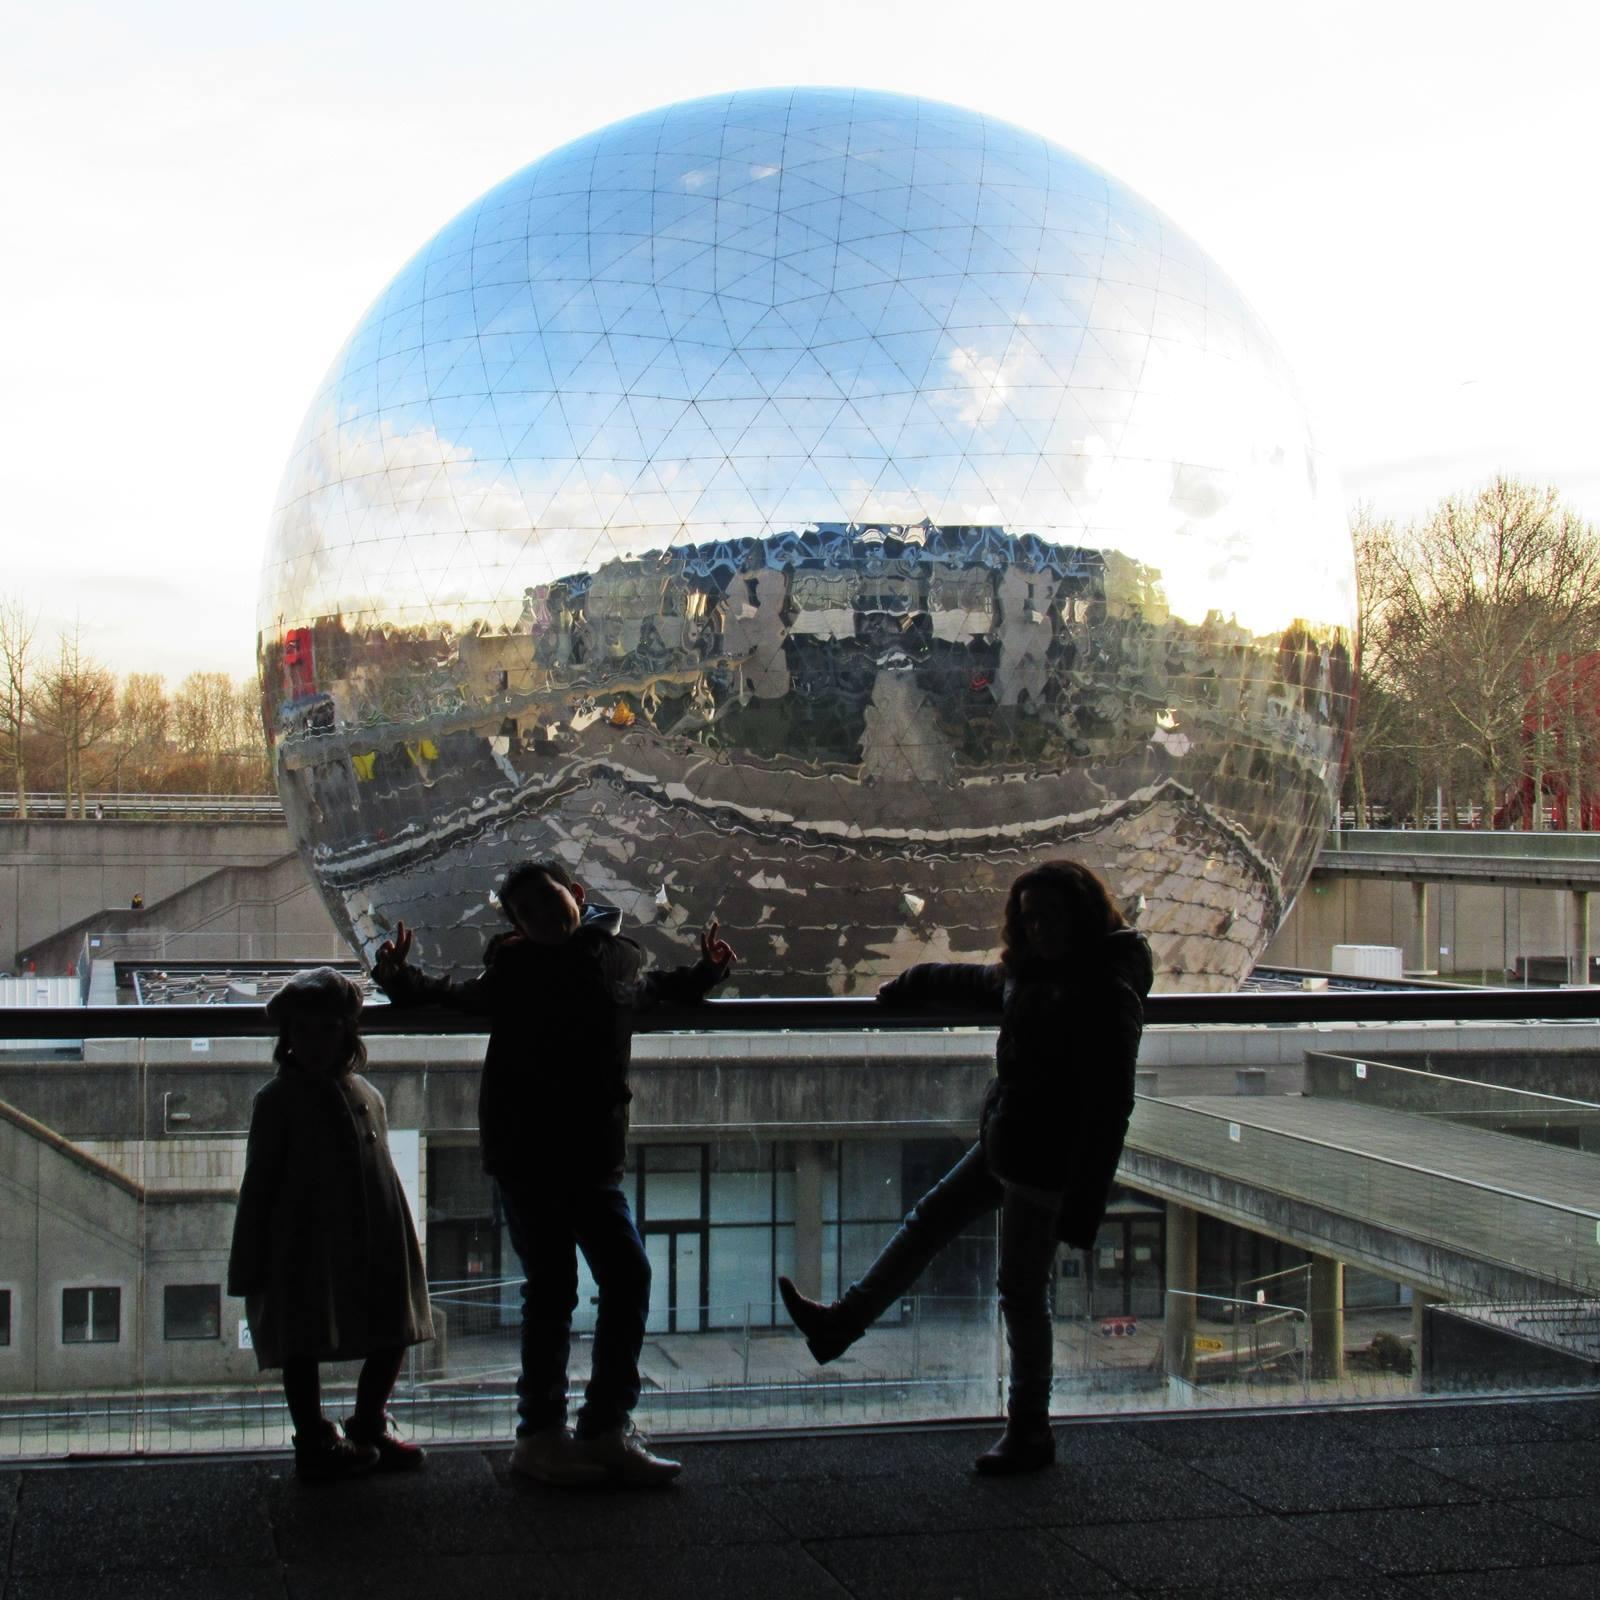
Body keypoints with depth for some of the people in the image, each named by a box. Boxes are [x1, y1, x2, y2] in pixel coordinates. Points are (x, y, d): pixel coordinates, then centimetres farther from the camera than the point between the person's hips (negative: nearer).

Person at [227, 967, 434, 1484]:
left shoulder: (367, 1096, 9)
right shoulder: (276, 1100, -4)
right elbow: (258, 1186, -4)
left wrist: (404, 1250, 13)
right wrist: (248, 1266, -6)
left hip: (374, 1251, 5)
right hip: (303, 1251, -5)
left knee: (391, 1337, 11)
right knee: (304, 1347, 1)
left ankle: (368, 1426, 30)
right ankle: (314, 1441, 16)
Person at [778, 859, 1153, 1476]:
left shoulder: (1107, 995, -22)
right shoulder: (1032, 973, 6)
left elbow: (1108, 1105, -25)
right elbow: (975, 984, 27)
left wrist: (1082, 1205, -26)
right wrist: (906, 987, 39)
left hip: (1045, 1163, -9)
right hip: (1002, 1145, 10)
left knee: (1022, 1292, 1)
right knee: (928, 1221, 20)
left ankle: (1030, 1432, 16)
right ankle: (844, 1323, 36)